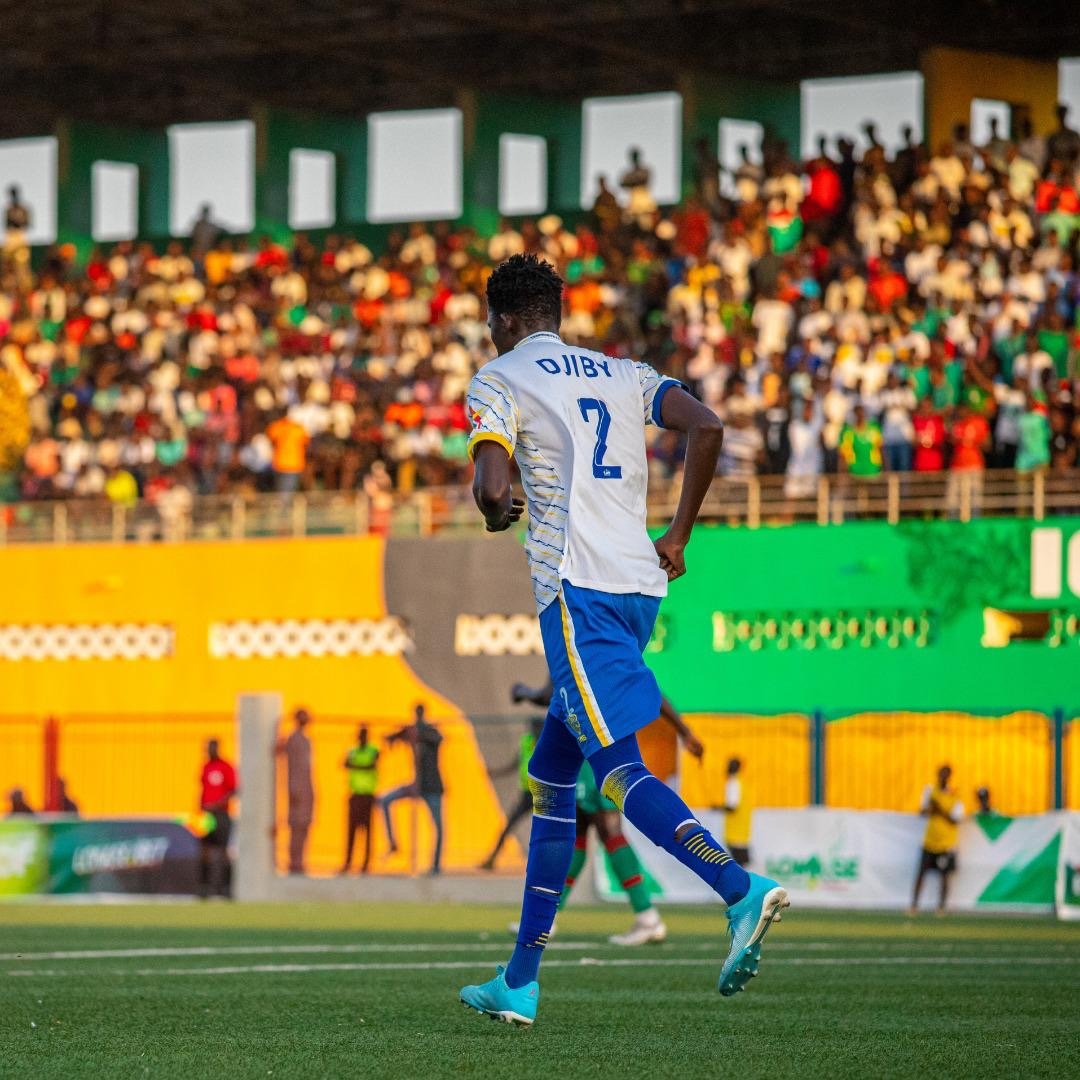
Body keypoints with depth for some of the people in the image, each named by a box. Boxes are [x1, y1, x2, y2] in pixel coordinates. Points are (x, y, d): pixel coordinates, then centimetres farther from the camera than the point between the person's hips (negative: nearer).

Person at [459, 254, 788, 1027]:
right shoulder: (624, 375, 20)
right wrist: (679, 536, 11)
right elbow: (707, 427, 5)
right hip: (641, 582, 7)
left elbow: (492, 487, -11)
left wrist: (498, 515, 13)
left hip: (576, 587, -7)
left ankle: (740, 888, -36)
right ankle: (521, 981, 17)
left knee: (620, 770, -14)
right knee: (551, 775, 15)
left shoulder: (498, 381, 4)